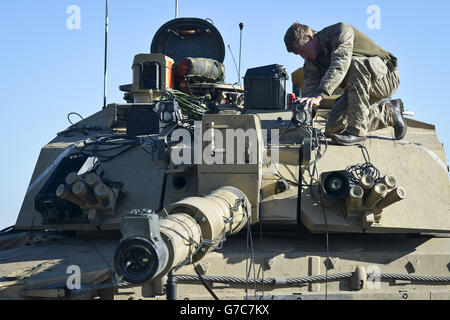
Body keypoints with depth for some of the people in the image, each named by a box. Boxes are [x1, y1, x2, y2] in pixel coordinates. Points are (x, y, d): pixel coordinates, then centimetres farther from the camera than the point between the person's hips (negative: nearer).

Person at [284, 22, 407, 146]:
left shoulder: (340, 31, -21)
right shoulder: (311, 63, 2)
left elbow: (340, 64, -37)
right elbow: (311, 87, -11)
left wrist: (319, 95, -48)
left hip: (385, 77, -8)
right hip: (359, 88, 8)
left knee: (355, 62, -38)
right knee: (333, 128, -5)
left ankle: (357, 131, -32)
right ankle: (388, 112, 11)